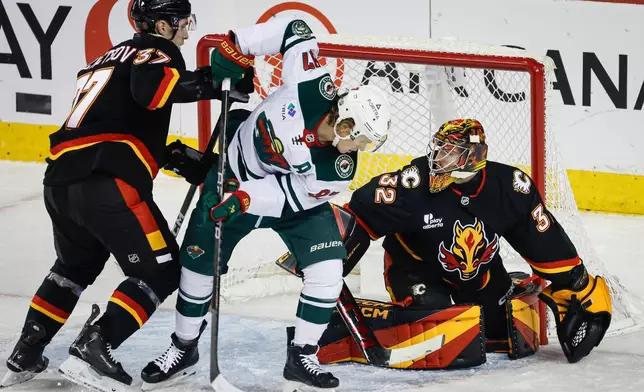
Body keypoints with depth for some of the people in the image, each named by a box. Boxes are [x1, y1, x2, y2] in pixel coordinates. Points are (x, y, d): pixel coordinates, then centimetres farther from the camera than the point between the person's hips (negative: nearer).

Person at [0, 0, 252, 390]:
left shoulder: (112, 58, 31)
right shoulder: (156, 49, 2)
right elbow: (152, 88, -20)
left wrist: (178, 156, 27)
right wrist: (212, 83, -14)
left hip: (61, 181, 9)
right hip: (106, 184, -9)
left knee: (77, 265, 31)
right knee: (160, 270, 2)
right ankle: (93, 351, -8)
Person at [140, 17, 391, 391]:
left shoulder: (339, 169, -28)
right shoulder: (312, 86, -34)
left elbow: (289, 193, -21)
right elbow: (295, 30, -22)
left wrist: (244, 200, -33)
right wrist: (237, 48, -23)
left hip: (294, 197, 1)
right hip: (234, 174, 0)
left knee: (327, 268, -16)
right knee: (200, 262, 3)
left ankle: (303, 356, -2)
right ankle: (184, 348, 24)